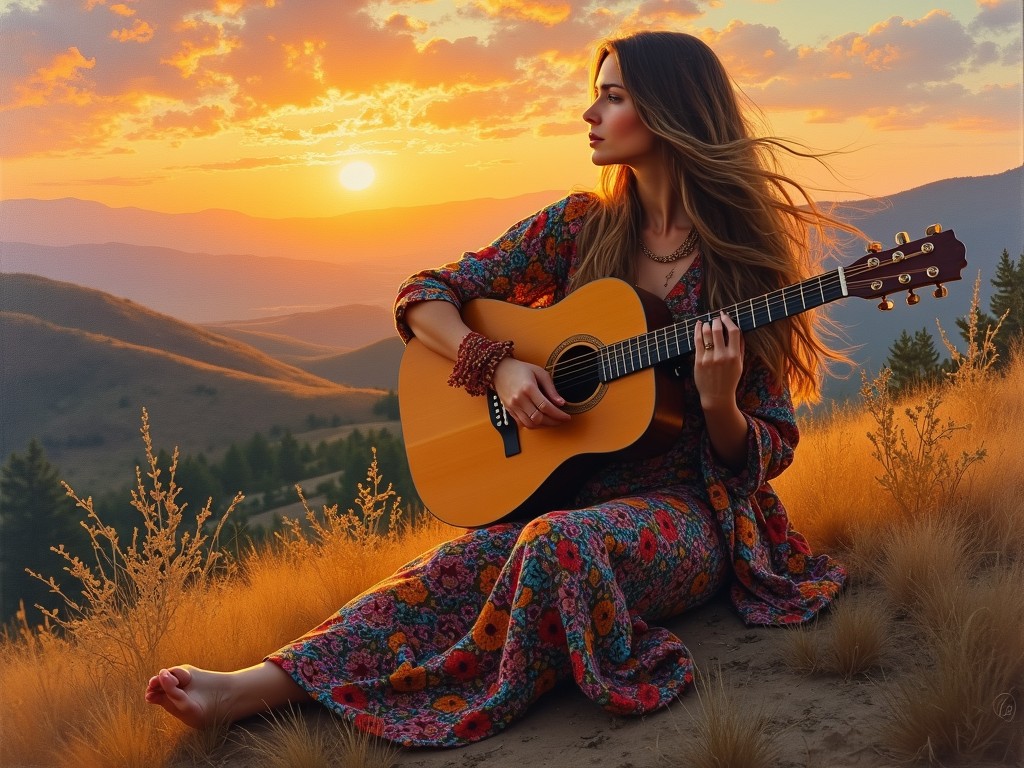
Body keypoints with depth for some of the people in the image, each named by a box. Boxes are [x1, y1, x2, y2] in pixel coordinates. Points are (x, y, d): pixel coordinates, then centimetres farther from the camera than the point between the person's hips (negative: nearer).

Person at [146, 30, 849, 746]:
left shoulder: (741, 259, -4)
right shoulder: (580, 227, 3)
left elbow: (769, 452, -2)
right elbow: (425, 297, 4)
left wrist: (718, 403, -23)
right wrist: (498, 366, -13)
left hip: (688, 508, -3)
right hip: (564, 490, 4)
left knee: (562, 544, -35)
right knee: (454, 571, -26)